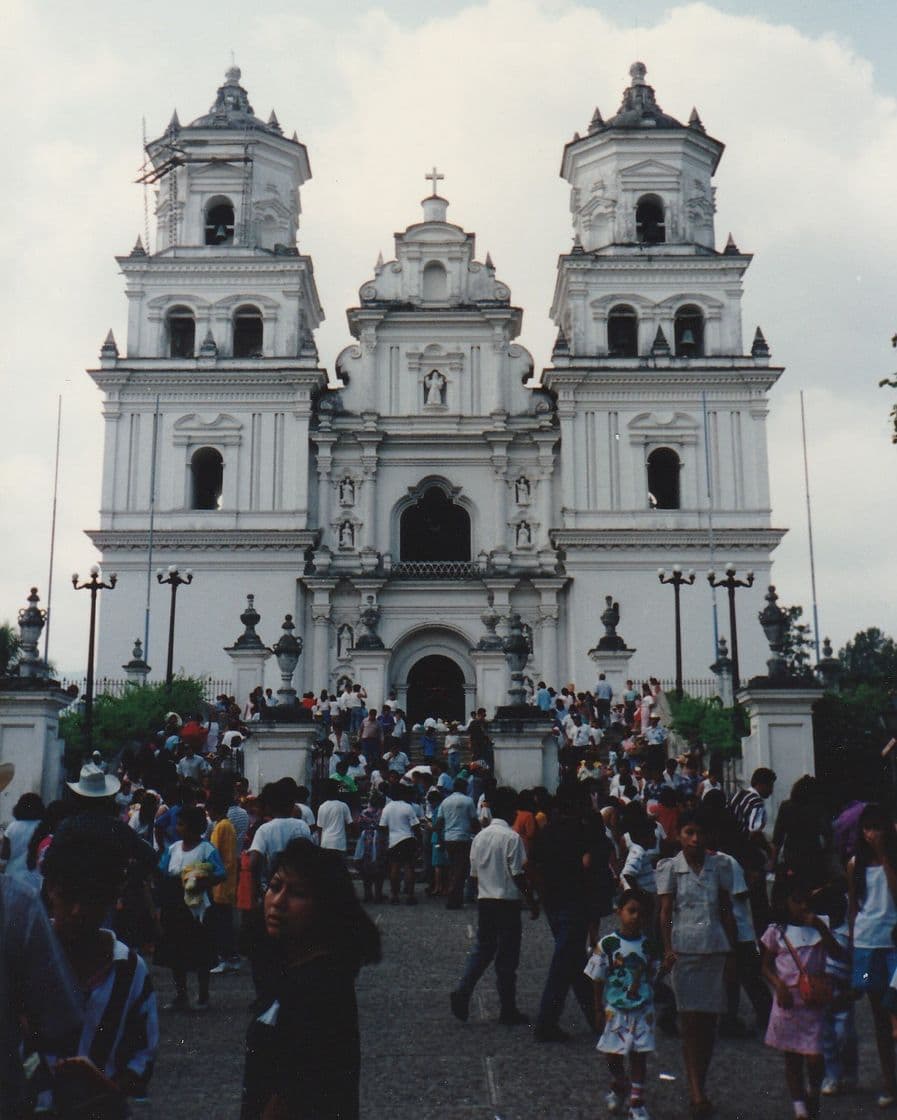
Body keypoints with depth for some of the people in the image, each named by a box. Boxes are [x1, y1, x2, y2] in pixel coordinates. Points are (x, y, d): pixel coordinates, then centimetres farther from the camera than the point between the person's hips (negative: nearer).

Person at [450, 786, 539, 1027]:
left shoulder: (479, 837, 7)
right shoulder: (511, 837, -13)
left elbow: (474, 874, 11)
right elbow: (517, 875, -14)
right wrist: (532, 902, -5)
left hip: (484, 901, 6)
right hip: (507, 902, -6)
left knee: (482, 950, 15)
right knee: (507, 957, 3)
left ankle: (462, 993, -2)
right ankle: (508, 1011, 10)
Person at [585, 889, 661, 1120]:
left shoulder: (650, 946, -3)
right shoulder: (607, 944, -9)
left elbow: (652, 977, 8)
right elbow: (598, 979, -2)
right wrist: (598, 1009, -1)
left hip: (642, 1010, 1)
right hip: (614, 1009, -1)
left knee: (639, 1055, 1)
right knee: (614, 1054, 8)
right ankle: (618, 1089, 36)